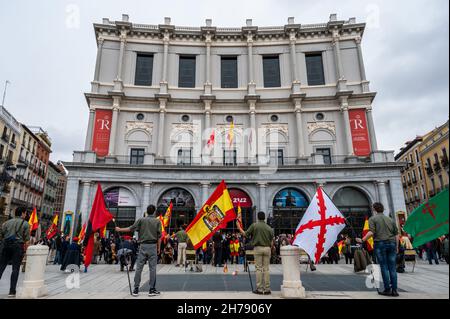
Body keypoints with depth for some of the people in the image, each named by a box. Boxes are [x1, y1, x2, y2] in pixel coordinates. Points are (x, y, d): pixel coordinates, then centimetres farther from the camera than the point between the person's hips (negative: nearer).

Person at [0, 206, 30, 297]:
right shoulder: (25, 224, 0)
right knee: (15, 268, 1)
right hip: (18, 246, -4)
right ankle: (12, 291, 3)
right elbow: (27, 240, -5)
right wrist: (25, 249, 4)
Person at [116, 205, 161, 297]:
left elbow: (131, 229, 4)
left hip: (143, 246, 2)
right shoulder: (157, 221, 0)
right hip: (153, 246, -2)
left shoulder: (141, 220, 3)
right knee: (152, 268, 3)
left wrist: (120, 230, 19)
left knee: (139, 268, 7)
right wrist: (158, 248, 6)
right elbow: (159, 236, -2)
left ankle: (136, 289, 12)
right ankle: (152, 289, 7)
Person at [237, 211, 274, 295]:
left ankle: (259, 289, 3)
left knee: (259, 268, 2)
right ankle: (267, 289, 9)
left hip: (258, 248, -3)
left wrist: (239, 228, 14)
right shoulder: (269, 228, 6)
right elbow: (271, 241, 8)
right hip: (267, 248, 3)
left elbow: (245, 234, 0)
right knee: (266, 269, 7)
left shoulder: (254, 225, -4)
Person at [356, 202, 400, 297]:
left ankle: (387, 289, 2)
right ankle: (394, 290, 6)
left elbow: (371, 232, -12)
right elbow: (396, 234, 15)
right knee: (392, 267, 5)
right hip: (392, 243, 4)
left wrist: (362, 240, -5)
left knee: (384, 267, 0)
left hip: (380, 243, -4)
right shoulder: (390, 219, 17)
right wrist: (396, 247, 21)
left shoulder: (372, 219, 2)